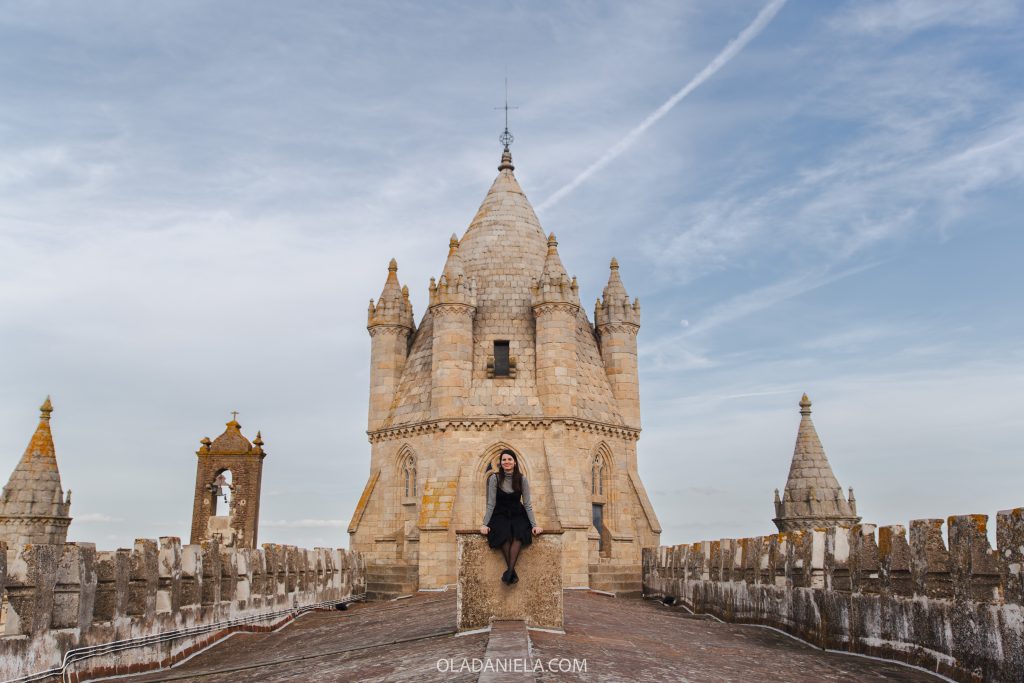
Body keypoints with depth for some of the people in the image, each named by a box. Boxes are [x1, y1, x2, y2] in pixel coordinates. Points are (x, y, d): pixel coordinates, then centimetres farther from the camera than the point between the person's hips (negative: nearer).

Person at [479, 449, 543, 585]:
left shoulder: (522, 479, -2)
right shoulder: (495, 478, -4)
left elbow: (528, 505, -1)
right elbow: (491, 504, -4)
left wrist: (535, 525, -9)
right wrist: (485, 524, -12)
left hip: (517, 515, 1)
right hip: (500, 515, -1)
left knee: (519, 533, -33)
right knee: (504, 534, -33)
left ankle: (509, 570, -34)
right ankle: (512, 572, -27)